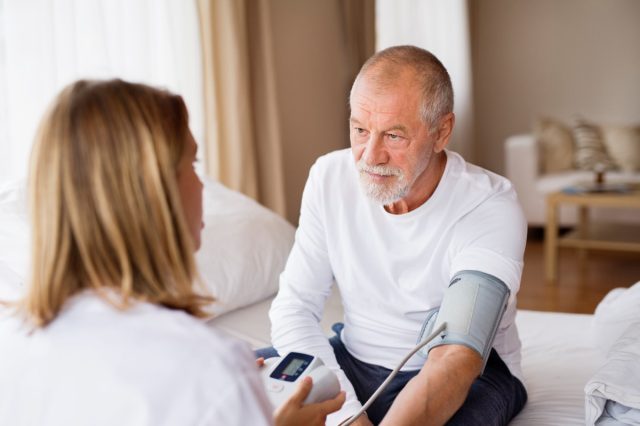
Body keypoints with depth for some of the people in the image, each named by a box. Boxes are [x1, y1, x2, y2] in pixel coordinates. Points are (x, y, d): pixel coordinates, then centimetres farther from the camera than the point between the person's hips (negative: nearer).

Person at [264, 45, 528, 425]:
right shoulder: (329, 177, -8)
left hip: (471, 373, -4)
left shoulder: (492, 208, -21)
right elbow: (294, 308, -8)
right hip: (353, 360, 4)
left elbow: (456, 359, -31)